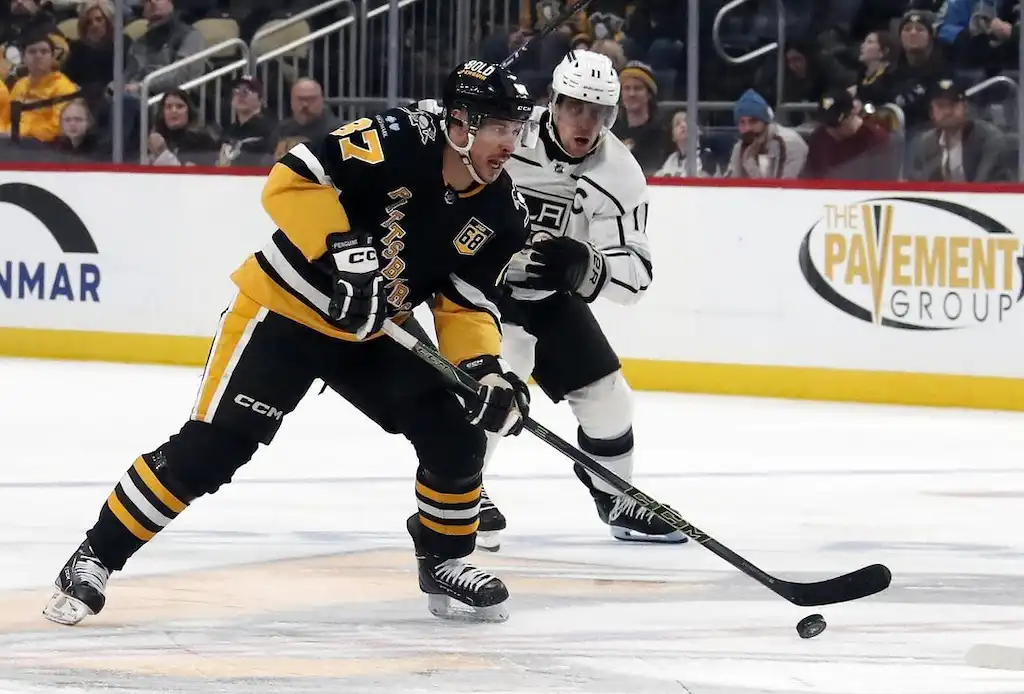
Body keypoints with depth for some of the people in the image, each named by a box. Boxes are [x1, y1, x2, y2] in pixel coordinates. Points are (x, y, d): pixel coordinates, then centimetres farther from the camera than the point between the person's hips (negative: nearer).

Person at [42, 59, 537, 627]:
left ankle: (445, 563, 18)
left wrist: (485, 368, -17)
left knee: (457, 432, -5)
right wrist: (340, 251, -34)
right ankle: (94, 559, -4)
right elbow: (292, 179, -27)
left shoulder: (500, 213, -5)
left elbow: (468, 304, 0)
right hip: (283, 308, -6)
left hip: (367, 335, 6)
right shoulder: (401, 141, -24)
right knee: (210, 445, -15)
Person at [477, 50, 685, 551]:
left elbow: (634, 275, -18)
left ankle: (619, 501, 30)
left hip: (550, 293, 5)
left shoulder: (620, 175, -15)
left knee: (605, 393, 7)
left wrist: (583, 266, -38)